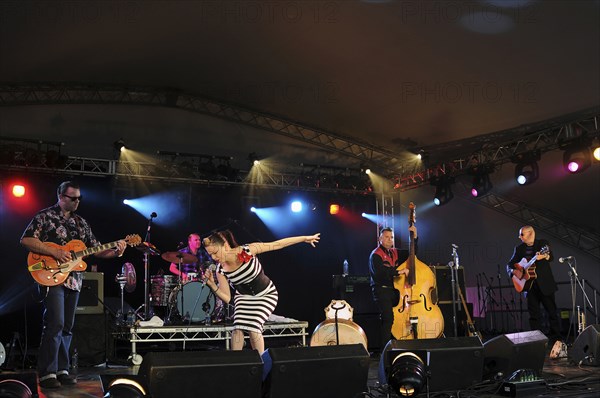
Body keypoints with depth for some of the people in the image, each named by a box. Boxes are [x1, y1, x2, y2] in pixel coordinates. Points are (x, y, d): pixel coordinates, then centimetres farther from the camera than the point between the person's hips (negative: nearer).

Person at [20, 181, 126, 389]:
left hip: (73, 280, 6)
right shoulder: (45, 216, -2)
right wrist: (54, 252, -19)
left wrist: (115, 252, -3)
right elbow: (26, 240, -12)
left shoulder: (81, 222, 16)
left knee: (67, 327, 9)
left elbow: (96, 249, 15)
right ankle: (47, 373, -9)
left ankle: (61, 370, 16)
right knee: (55, 323, -14)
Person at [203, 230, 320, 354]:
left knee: (253, 327, -20)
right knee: (238, 327, -19)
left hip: (266, 295, -3)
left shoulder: (247, 251, -28)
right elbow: (226, 298, -12)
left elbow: (277, 244, -20)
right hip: (243, 297, 3)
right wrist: (212, 285, -31)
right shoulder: (221, 270, -18)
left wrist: (305, 238, -14)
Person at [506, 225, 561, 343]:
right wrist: (513, 271, -9)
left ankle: (556, 339, 10)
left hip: (545, 283, -3)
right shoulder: (519, 248, 11)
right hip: (530, 285, 3)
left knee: (552, 311, 1)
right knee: (534, 315, 4)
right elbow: (510, 264, 13)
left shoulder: (542, 243, 1)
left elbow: (551, 257, -13)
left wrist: (545, 256, -36)